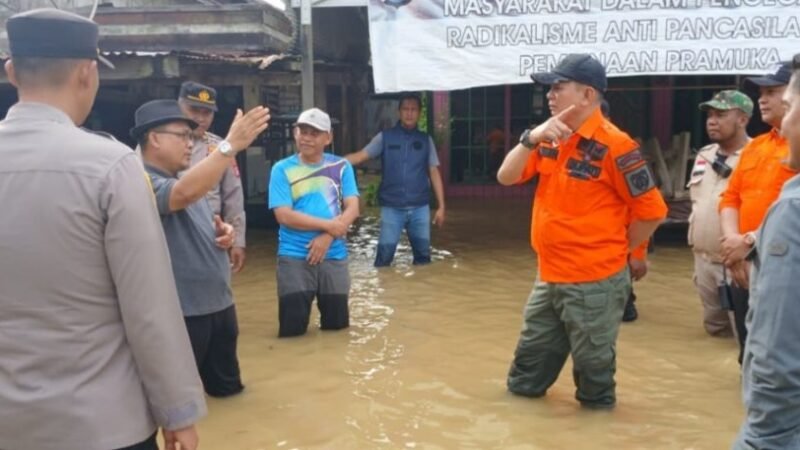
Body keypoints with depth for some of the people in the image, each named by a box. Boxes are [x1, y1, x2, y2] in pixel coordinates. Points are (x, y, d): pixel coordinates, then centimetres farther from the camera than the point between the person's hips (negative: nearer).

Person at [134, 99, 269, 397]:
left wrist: (223, 232, -1)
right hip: (181, 312, -9)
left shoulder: (186, 180, 11)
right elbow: (184, 194, -40)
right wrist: (230, 145, -43)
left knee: (227, 387, 23)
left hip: (219, 302, 9)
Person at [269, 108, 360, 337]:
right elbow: (284, 215, -12)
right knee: (293, 327, 0)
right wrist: (330, 225, -14)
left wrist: (328, 237, -16)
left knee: (337, 323, 10)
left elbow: (352, 208, -2)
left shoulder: (341, 166, 4)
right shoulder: (282, 169, -3)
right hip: (294, 257, -2)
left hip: (334, 256, 2)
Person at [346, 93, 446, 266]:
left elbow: (434, 173, 7)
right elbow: (361, 155, -5)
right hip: (391, 208, -2)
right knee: (384, 256, -2)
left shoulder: (425, 140, 7)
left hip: (420, 208, 2)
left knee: (423, 255, 8)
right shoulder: (385, 137, 2)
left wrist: (441, 206, 4)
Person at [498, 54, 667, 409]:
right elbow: (506, 177, 0)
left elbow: (652, 211, -13)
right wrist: (531, 139, -15)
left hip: (595, 283, -7)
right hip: (549, 278, 7)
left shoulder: (613, 145, -16)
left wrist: (612, 251, -2)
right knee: (530, 360, 20)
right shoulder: (551, 140, 7)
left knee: (592, 363, 10)